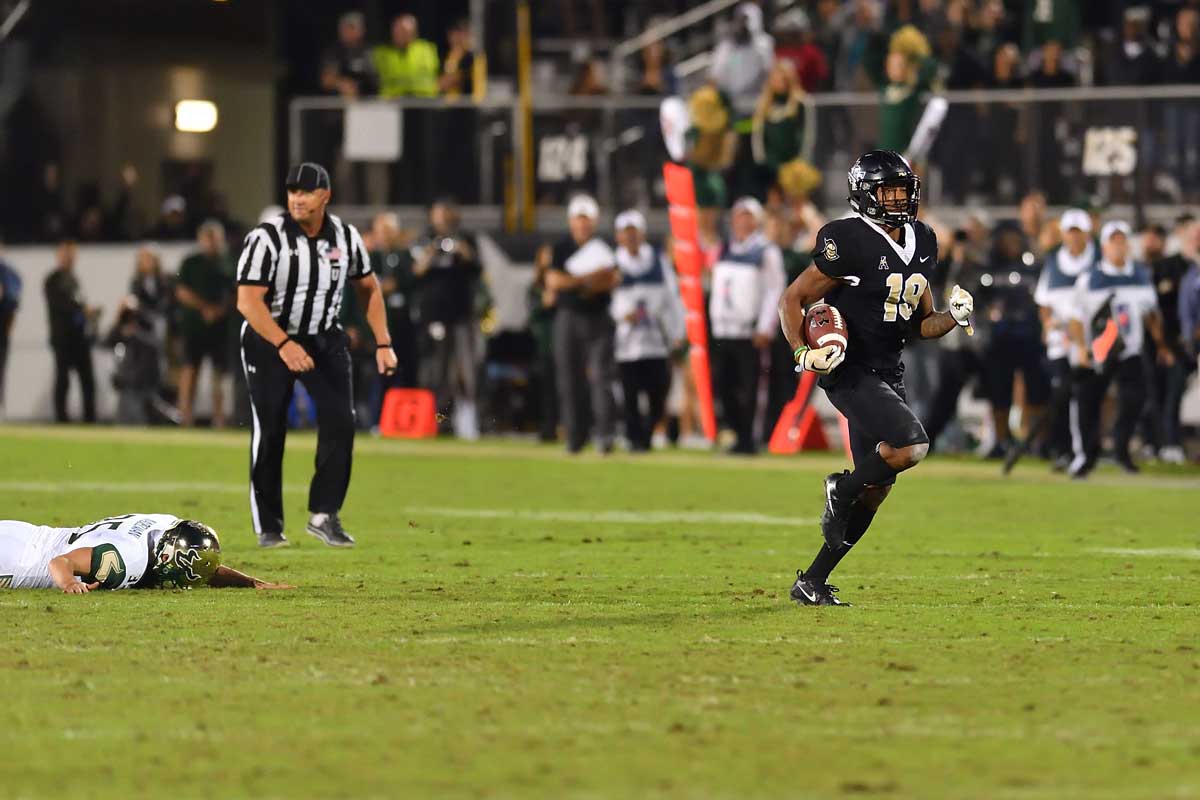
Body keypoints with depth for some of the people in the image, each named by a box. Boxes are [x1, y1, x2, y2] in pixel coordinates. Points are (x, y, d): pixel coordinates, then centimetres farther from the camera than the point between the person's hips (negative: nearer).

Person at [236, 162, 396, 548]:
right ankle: (268, 527, 10)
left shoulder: (345, 237, -5)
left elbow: (369, 288, 10)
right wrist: (284, 345, -34)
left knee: (340, 422, -13)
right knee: (269, 433, -2)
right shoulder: (267, 238, -19)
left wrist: (383, 343, 4)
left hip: (324, 339, 3)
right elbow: (248, 301, -24)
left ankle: (324, 514, -5)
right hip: (268, 340, -3)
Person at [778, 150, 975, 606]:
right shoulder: (849, 243, -14)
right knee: (910, 447, -27)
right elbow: (792, 300, -9)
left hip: (889, 375, 8)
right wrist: (802, 353, -23)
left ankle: (812, 583, 17)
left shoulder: (921, 244, 9)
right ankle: (842, 488, 2)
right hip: (850, 371, -8)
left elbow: (921, 325, 16)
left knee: (875, 490, 7)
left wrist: (955, 317, -4)